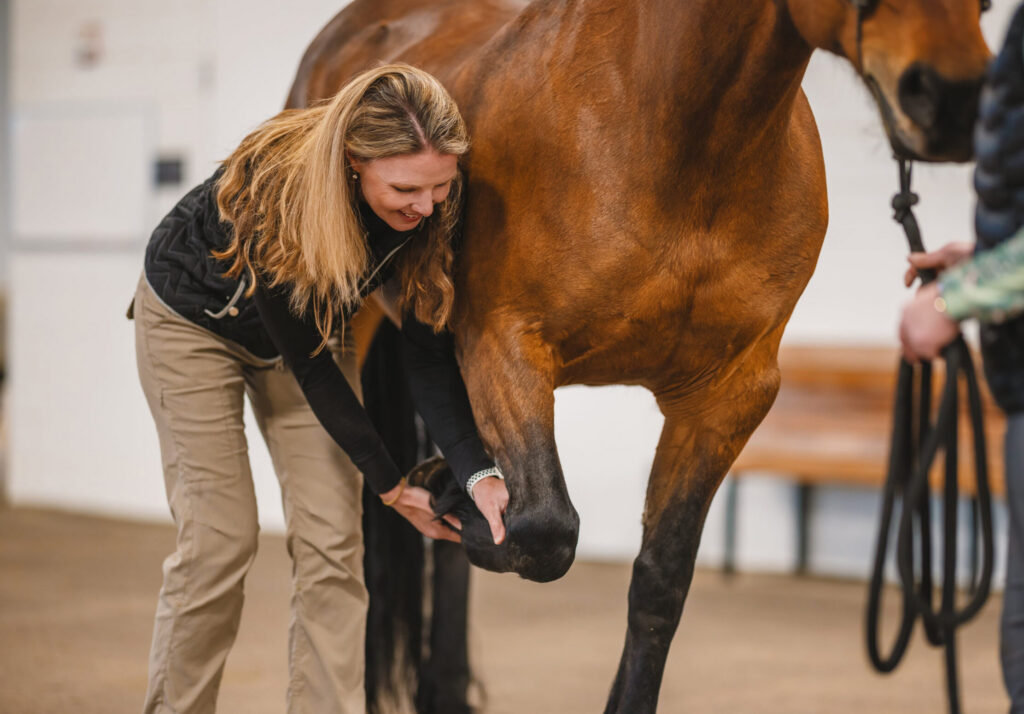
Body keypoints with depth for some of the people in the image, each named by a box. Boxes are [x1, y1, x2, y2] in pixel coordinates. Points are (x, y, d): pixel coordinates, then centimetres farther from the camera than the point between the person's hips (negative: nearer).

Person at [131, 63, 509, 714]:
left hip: (313, 324, 5)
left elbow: (430, 352, -18)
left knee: (333, 540, -5)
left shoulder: (431, 206, -26)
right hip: (193, 320, -4)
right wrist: (391, 485, -23)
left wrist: (477, 470, -30)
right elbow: (306, 363, -29)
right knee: (220, 540, -7)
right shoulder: (275, 192, -39)